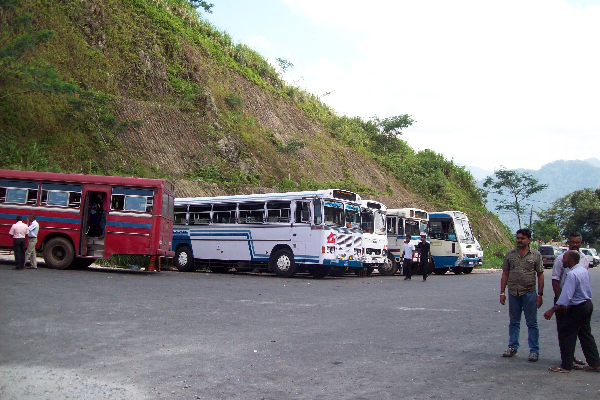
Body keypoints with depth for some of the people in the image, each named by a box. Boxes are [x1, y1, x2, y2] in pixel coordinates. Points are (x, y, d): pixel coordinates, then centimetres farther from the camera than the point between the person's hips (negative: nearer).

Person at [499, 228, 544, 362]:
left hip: (529, 293, -2)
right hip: (513, 293, 3)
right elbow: (505, 274, 8)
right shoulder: (510, 254, 6)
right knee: (514, 322, 12)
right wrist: (502, 292, 4)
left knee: (532, 323, 3)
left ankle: (534, 350, 11)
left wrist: (540, 294, -3)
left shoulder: (536, 255, 0)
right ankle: (512, 348, 21)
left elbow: (540, 275, 2)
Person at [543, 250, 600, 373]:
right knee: (586, 335, 17)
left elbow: (566, 295, -28)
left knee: (565, 335, 0)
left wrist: (552, 310, -27)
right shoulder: (584, 270, 7)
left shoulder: (572, 274, -22)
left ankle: (566, 366, 5)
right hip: (588, 304, 9)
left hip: (577, 309, -9)